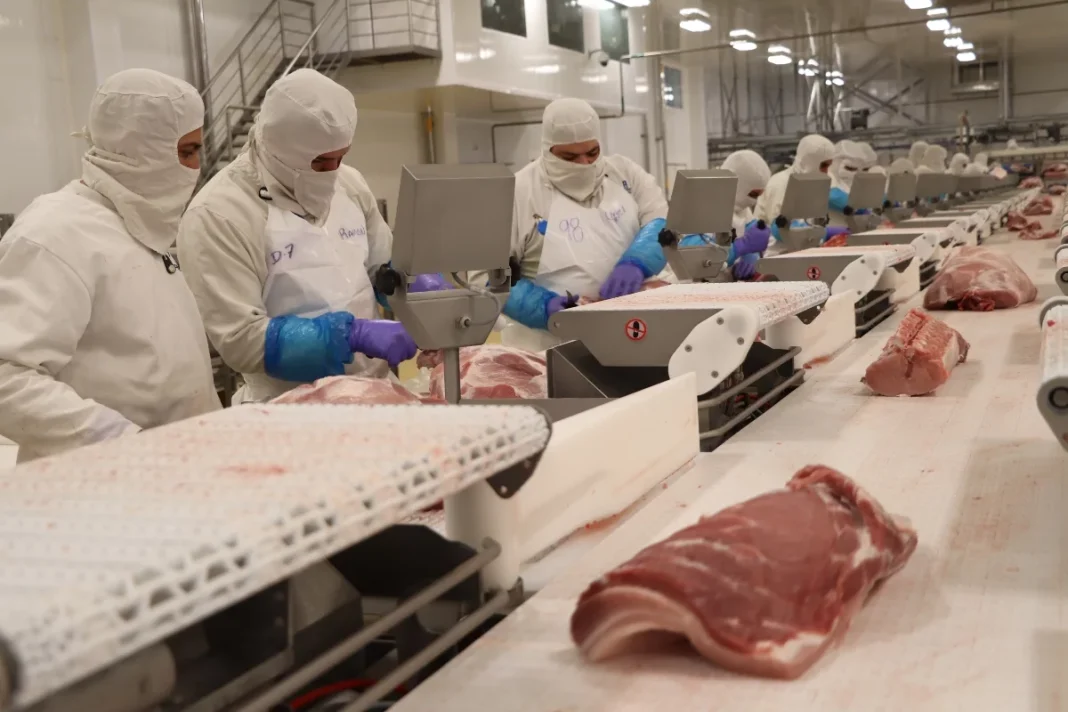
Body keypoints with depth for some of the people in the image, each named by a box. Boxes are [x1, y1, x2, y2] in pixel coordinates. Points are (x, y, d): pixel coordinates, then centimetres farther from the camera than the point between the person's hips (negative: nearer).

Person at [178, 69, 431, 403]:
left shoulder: (349, 183, 7)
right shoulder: (219, 215, -12)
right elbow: (241, 339, -16)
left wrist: (422, 287, -1)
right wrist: (355, 334, -23)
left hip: (375, 390, 4)